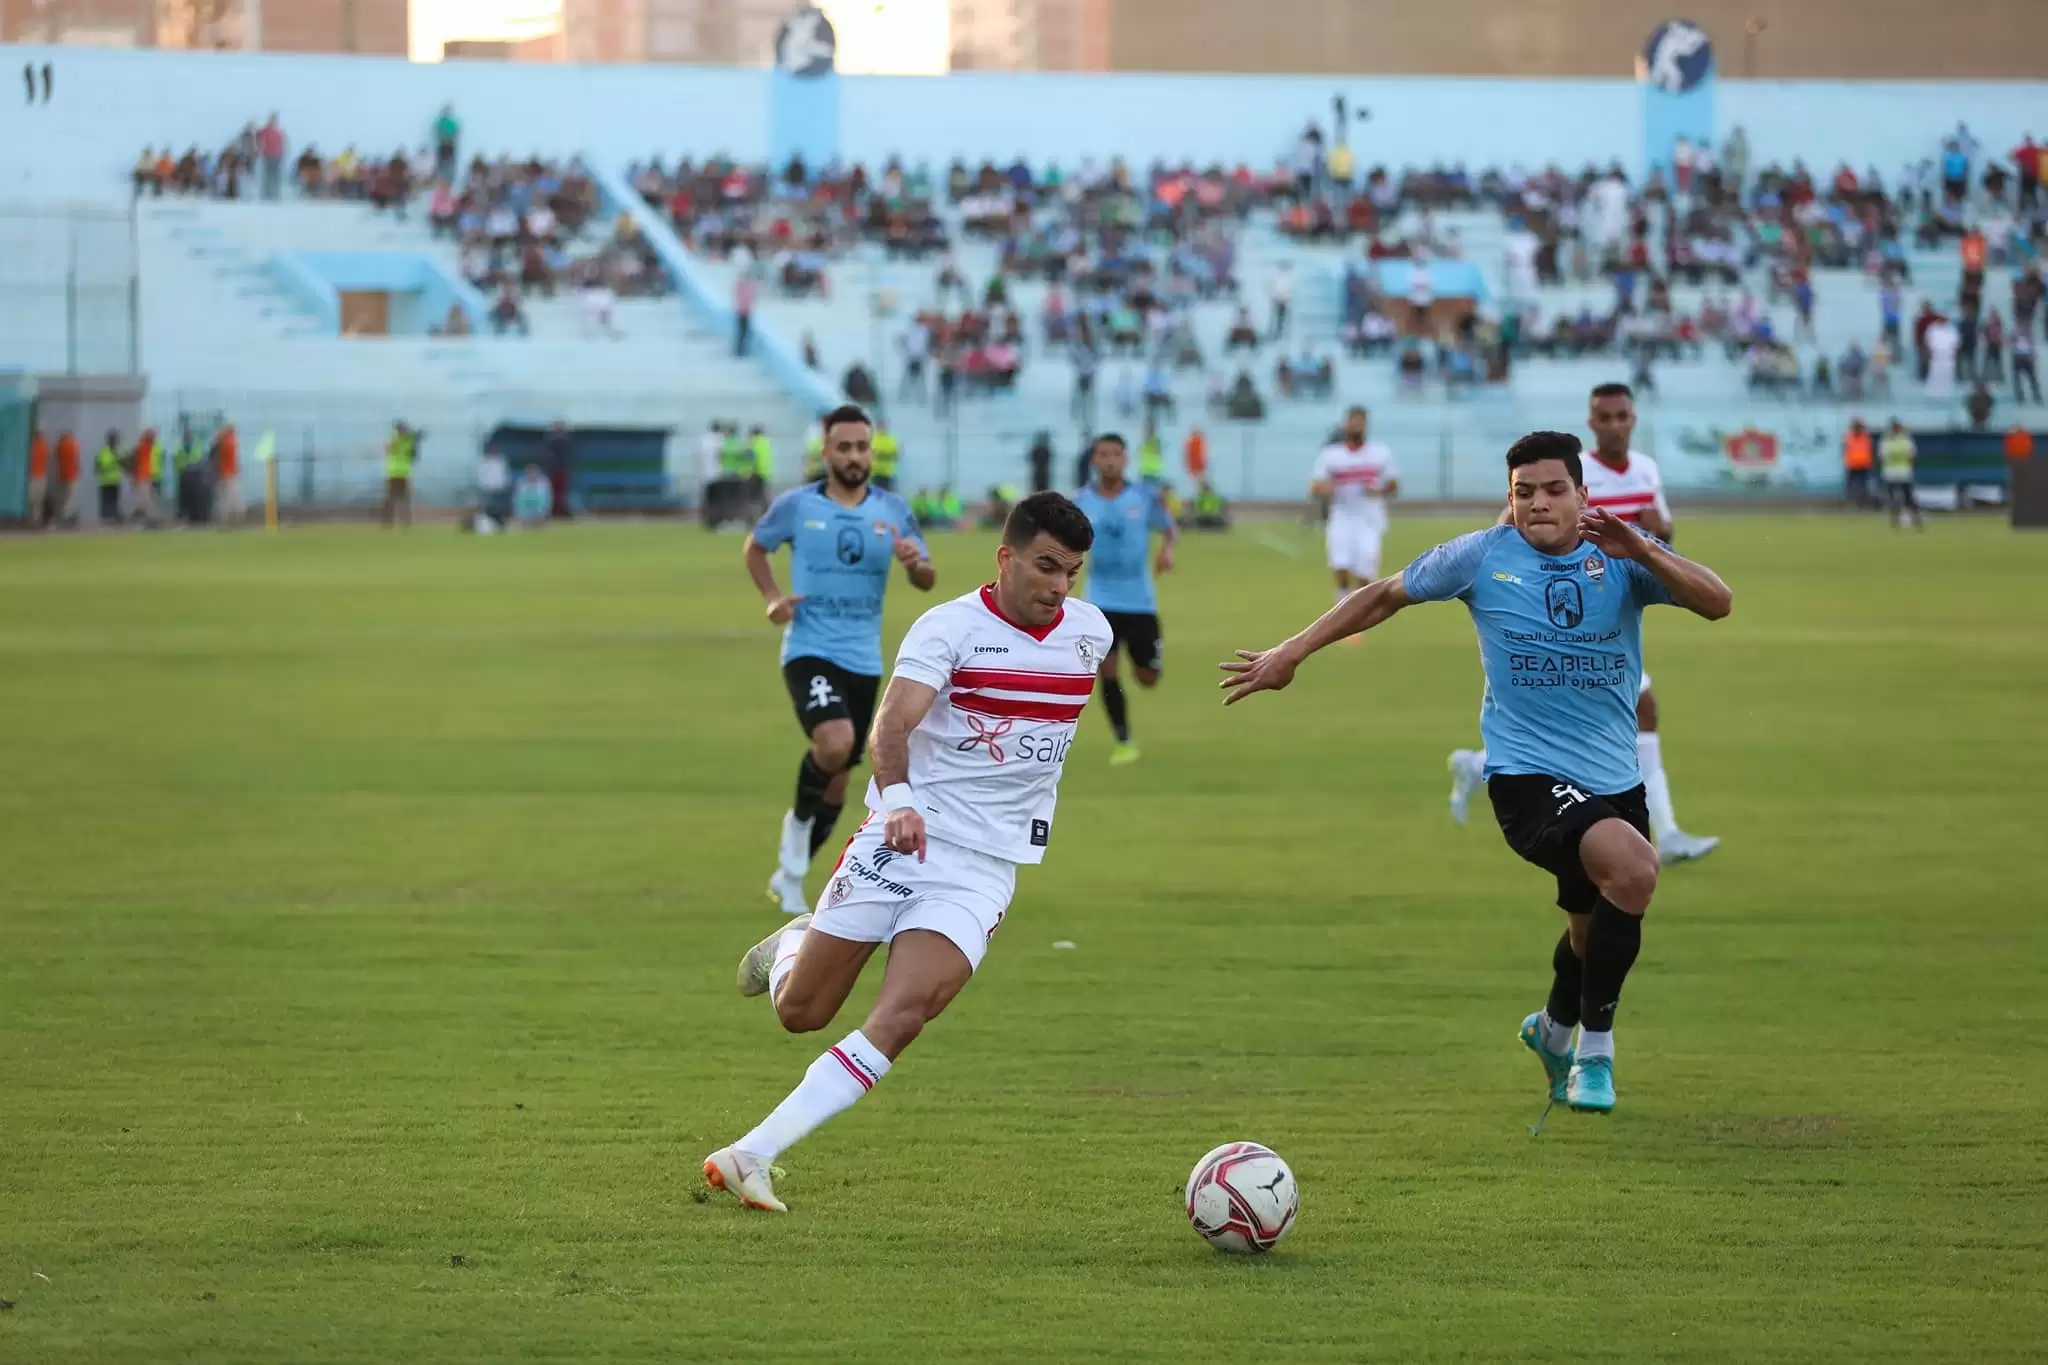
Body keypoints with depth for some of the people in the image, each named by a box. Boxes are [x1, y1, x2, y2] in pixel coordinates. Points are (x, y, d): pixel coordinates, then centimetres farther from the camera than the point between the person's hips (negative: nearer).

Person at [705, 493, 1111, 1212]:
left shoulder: (1091, 632, 4)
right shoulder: (949, 627, -12)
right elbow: (893, 723, -27)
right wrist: (896, 800, -44)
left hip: (987, 864, 3)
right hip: (904, 833, -3)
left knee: (901, 1018, -18)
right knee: (799, 1012, 6)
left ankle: (748, 1157, -18)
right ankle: (793, 944, 44)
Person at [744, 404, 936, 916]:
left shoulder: (892, 511, 2)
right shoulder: (798, 505, -4)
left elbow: (927, 582, 7)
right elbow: (755, 547, 13)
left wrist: (915, 562, -17)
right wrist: (771, 597, -4)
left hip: (863, 659, 4)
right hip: (809, 651, -4)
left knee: (838, 778, 11)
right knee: (835, 743, -30)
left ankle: (790, 876, 31)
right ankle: (799, 821, 0)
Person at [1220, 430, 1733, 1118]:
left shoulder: (1622, 558, -2)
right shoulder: (1482, 557, -4)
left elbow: (1717, 602, -15)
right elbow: (1386, 595, 11)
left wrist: (1642, 550, -30)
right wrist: (1291, 652, 12)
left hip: (1616, 778, 4)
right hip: (1526, 775, -4)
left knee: (1599, 929, 20)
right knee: (1633, 871, -30)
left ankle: (1555, 1029, 55)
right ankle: (1595, 1045, -11)